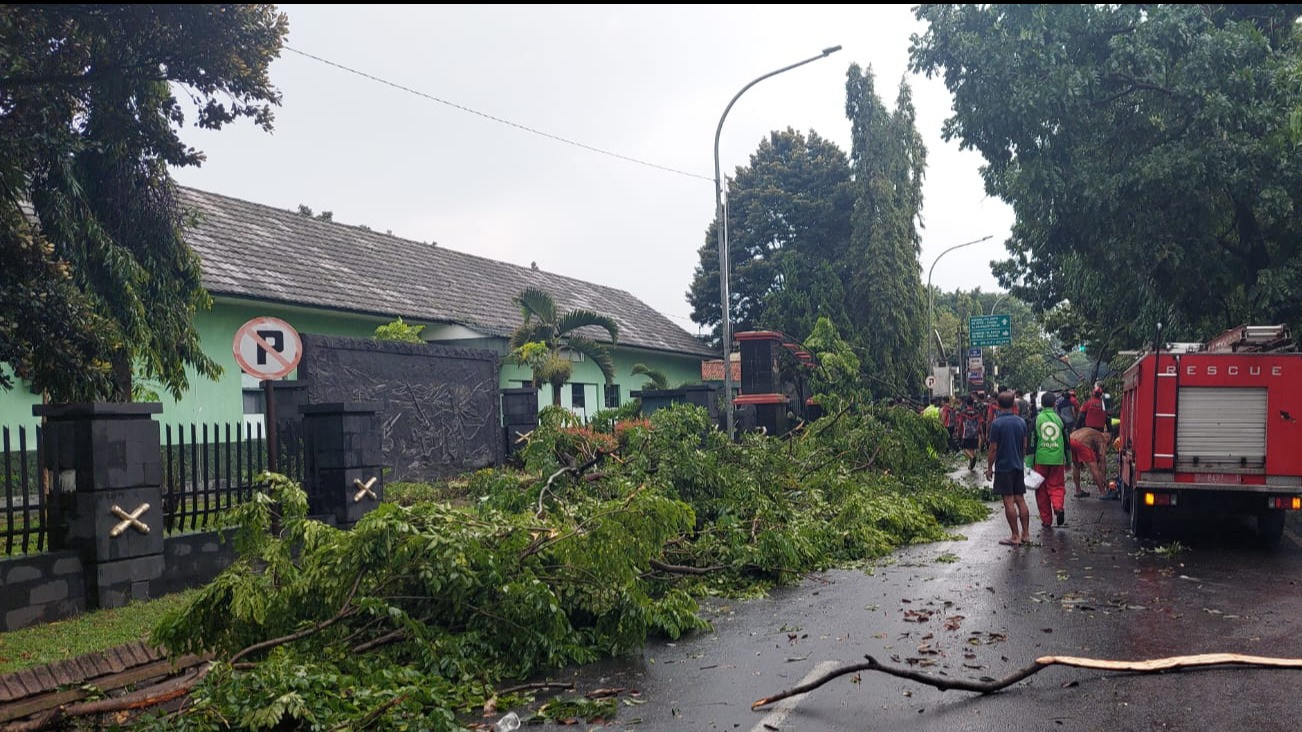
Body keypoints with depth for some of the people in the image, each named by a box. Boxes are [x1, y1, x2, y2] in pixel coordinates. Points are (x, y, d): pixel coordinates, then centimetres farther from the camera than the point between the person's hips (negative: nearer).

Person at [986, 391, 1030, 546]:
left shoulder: (997, 423, -13)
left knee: (1009, 502, -2)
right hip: (1018, 466, 6)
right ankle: (1026, 534, 14)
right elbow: (1024, 446, 11)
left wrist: (989, 467, -2)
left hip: (1003, 467, -6)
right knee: (1020, 500, 11)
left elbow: (993, 449, -11)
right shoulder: (1021, 422, 4)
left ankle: (1015, 536, 0)